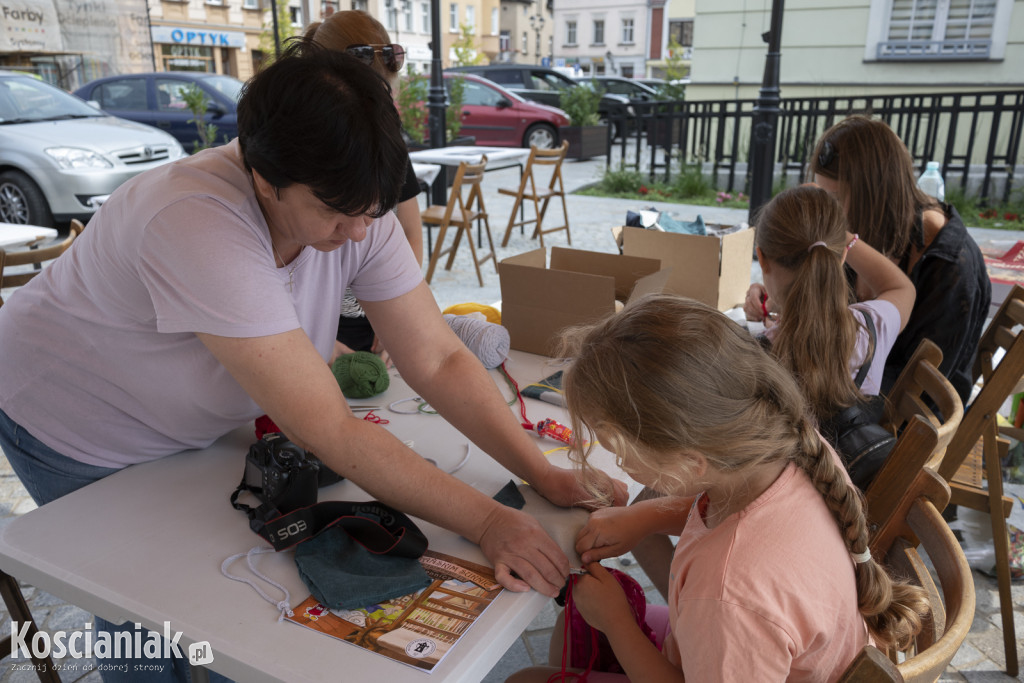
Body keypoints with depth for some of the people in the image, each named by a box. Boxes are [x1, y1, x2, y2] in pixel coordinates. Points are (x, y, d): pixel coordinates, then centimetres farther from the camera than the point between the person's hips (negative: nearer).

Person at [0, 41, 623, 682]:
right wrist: (486, 520, -40)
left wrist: (544, 473, -29)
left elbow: (439, 359, -20)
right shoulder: (196, 224, -41)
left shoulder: (354, 206, -21)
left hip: (191, 423, 5)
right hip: (75, 430, -5)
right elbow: (330, 430, -41)